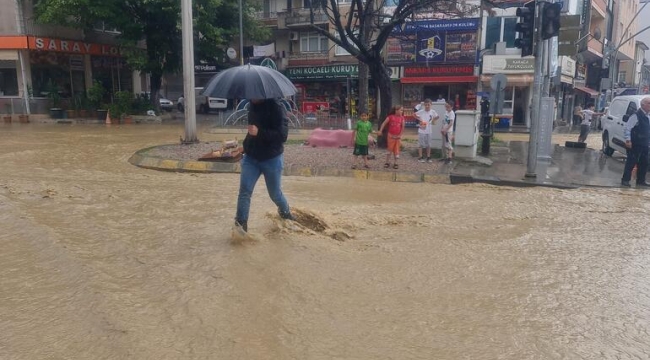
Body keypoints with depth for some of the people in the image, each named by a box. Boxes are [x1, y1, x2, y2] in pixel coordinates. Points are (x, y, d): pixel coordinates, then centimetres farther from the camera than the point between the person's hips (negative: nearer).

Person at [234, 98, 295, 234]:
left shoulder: (276, 107, -19)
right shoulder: (252, 104, 4)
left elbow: (282, 135, -25)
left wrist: (259, 132, -34)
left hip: (272, 159, -5)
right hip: (251, 157, 6)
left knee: (275, 193, 10)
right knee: (244, 190, -6)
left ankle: (286, 212, 40)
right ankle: (241, 224, 0)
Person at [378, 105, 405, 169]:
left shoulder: (402, 118, -1)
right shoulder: (391, 117, -7)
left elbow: (403, 127, 0)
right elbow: (384, 123, -6)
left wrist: (400, 135, -5)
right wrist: (380, 131, -13)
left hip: (398, 136, 2)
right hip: (391, 136, -2)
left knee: (396, 150, 7)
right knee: (389, 149, 6)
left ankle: (395, 163, 15)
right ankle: (387, 162, 17)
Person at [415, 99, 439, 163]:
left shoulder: (433, 112, -3)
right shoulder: (421, 111, -10)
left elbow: (437, 117, 15)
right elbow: (415, 115, 4)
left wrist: (434, 120, 1)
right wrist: (419, 119, -6)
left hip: (429, 131, 3)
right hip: (421, 131, -3)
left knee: (428, 144, 10)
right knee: (420, 144, 2)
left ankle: (428, 157, 20)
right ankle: (420, 157, 11)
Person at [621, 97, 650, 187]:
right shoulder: (636, 115, -14)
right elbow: (627, 128, -18)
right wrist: (628, 140, -23)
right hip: (635, 144, -8)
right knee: (631, 162, -4)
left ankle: (641, 181, 20)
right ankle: (625, 180, 3)